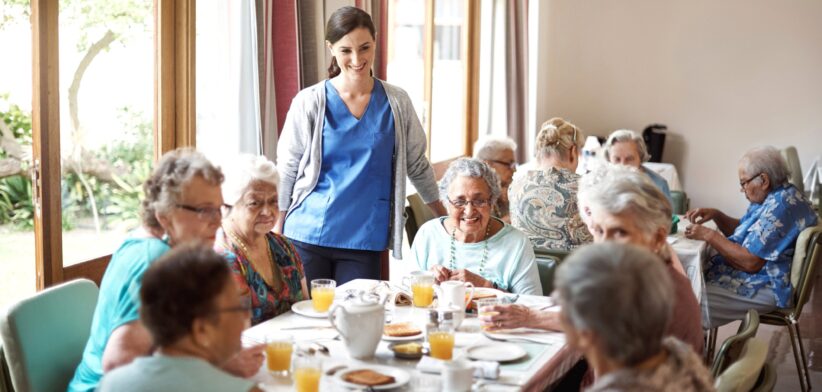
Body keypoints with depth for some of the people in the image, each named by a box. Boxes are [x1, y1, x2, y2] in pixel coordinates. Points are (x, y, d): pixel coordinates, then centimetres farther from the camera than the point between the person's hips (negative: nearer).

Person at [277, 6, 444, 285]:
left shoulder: (396, 103, 3)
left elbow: (417, 166, 12)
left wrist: (446, 218, 15)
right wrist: (276, 232, -1)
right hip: (307, 238, -1)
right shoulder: (309, 103, -1)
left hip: (365, 241, 1)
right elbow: (286, 172, 3)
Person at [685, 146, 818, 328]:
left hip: (766, 288, -11)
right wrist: (716, 215, 5)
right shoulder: (771, 198, 11)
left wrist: (709, 235, -16)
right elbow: (741, 230, 24)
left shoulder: (782, 206, -22)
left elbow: (751, 262, -24)